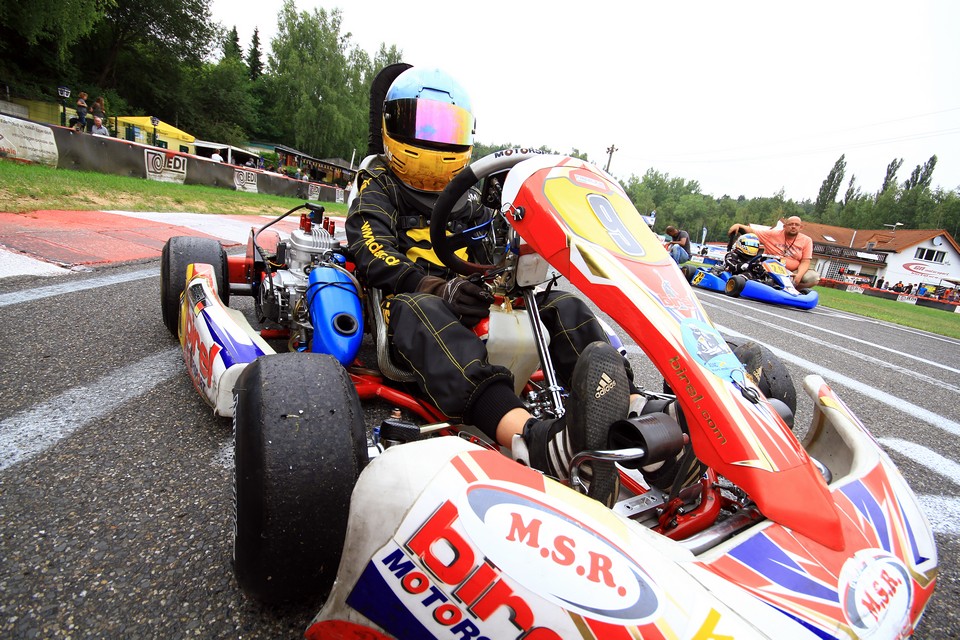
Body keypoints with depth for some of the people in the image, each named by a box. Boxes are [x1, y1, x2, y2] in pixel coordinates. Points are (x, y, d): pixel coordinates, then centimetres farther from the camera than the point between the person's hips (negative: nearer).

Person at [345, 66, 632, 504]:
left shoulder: (469, 193, 24)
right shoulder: (379, 188, 9)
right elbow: (373, 258, -9)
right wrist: (438, 287, -27)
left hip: (479, 309, 5)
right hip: (414, 303, -4)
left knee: (561, 304, -17)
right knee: (416, 309, -38)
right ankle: (533, 440, -62)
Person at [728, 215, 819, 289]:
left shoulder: (807, 240, 2)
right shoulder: (773, 234, 0)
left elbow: (805, 262, -4)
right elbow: (752, 231, -4)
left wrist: (799, 275, -23)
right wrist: (739, 225, -24)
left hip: (793, 272, 3)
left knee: (814, 277, -24)